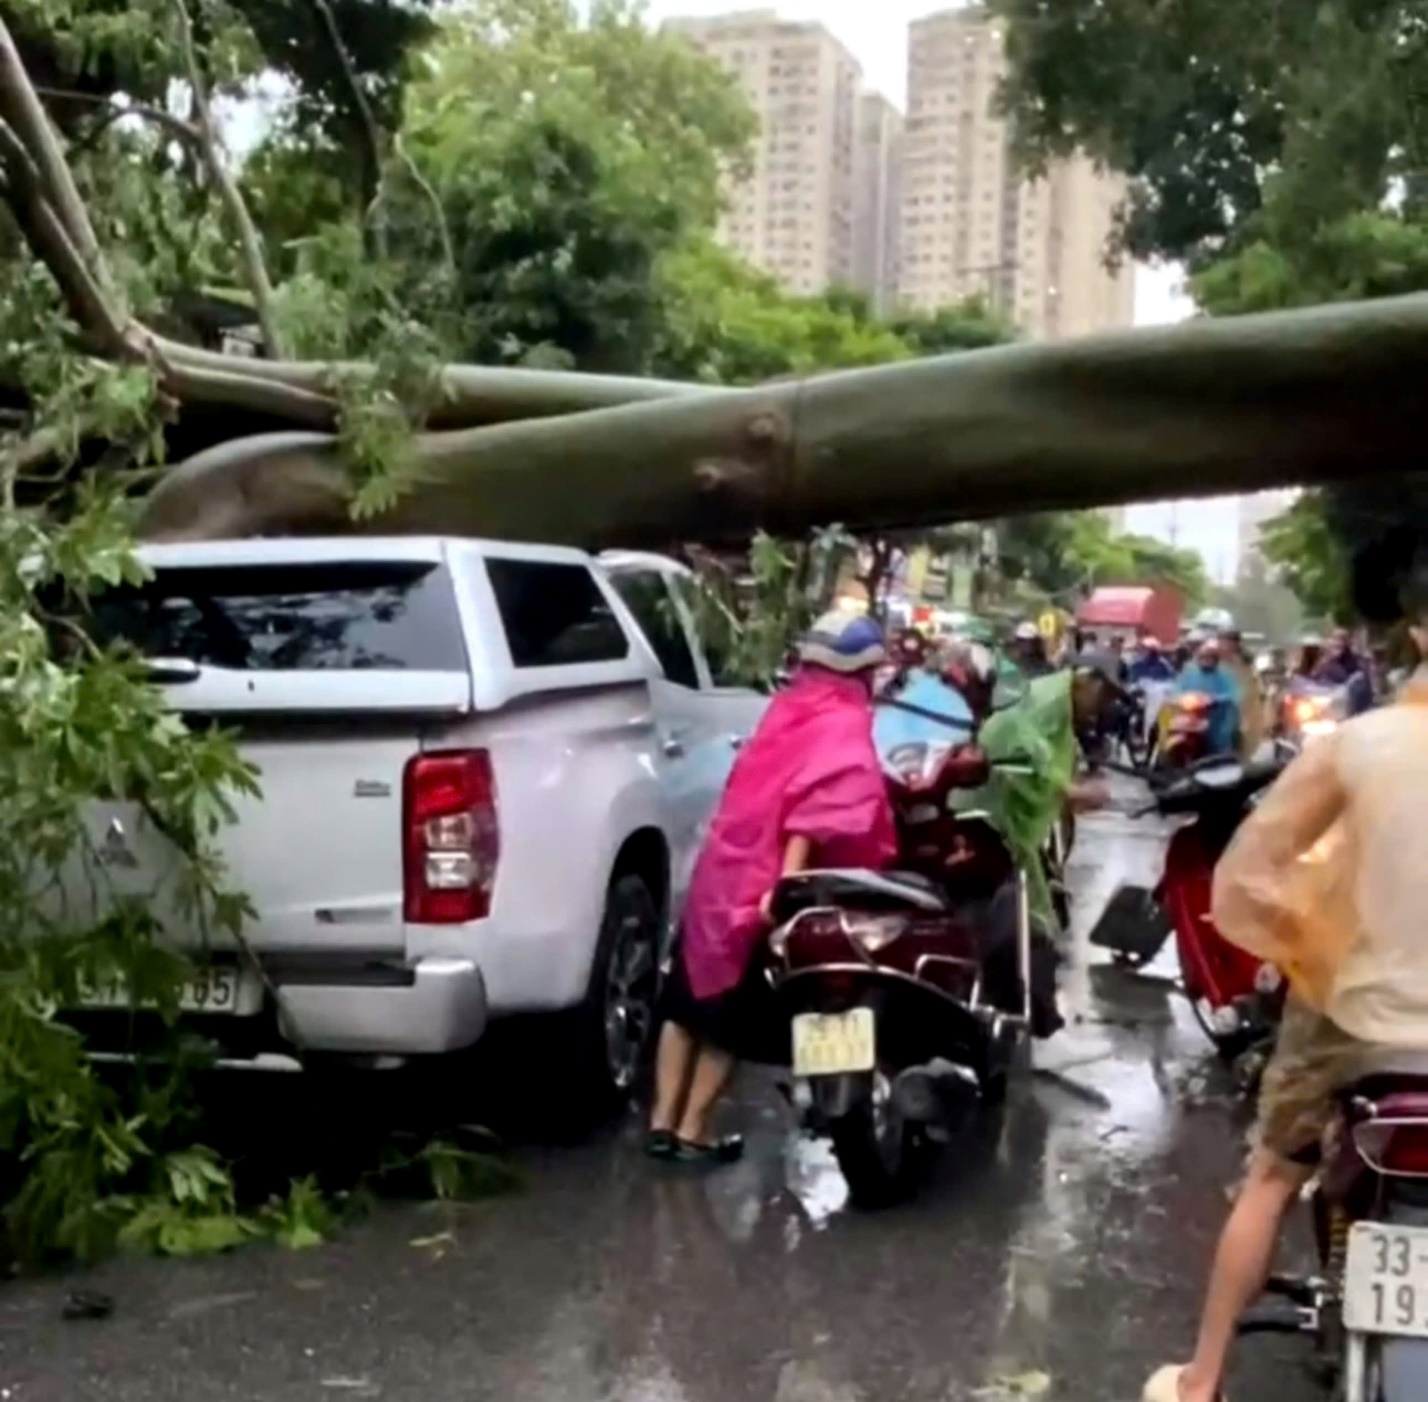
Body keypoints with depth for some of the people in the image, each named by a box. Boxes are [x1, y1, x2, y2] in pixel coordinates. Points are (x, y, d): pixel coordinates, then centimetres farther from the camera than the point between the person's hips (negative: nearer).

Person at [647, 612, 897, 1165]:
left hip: (719, 871, 6)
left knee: (687, 1003, 13)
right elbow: (819, 811, -22)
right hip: (764, 885, -6)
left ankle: (662, 1123, 15)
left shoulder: (789, 707, 12)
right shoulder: (844, 728, -9)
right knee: (731, 1016, 5)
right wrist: (784, 886, -29)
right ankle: (692, 1132, 10)